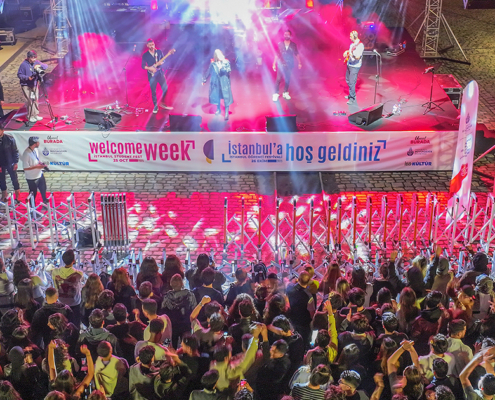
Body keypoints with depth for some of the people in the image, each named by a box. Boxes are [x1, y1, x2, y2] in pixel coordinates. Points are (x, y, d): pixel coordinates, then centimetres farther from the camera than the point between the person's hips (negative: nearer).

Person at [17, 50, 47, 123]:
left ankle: (35, 115, 22)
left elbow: (46, 66, 0)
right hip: (26, 86, -6)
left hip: (34, 85, 6)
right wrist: (27, 78, -25)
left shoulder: (36, 62, 2)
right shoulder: (23, 64, -14)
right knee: (30, 100, -9)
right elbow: (19, 75, -11)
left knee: (35, 100, 10)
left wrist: (40, 66, -20)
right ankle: (30, 116, 0)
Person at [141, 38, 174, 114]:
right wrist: (150, 68, -18)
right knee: (153, 91, 1)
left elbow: (163, 60, 9)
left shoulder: (159, 51, 2)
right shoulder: (145, 55, -3)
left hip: (160, 73, 2)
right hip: (151, 74, -2)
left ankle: (162, 103, 20)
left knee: (165, 88, 0)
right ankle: (155, 107, 13)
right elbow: (143, 65, -2)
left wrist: (161, 62, -14)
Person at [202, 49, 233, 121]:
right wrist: (204, 80, 11)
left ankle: (226, 113, 0)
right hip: (216, 82, 3)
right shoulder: (213, 63, -3)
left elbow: (228, 71, -17)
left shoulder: (226, 62, -8)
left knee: (226, 97, -5)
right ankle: (218, 109, 36)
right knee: (216, 95, 14)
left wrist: (221, 67, -25)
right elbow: (209, 72, 7)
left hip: (224, 82, -3)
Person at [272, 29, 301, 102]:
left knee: (287, 79, 7)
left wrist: (299, 63, 2)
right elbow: (276, 55, 2)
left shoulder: (293, 45, 2)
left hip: (289, 65, 2)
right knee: (278, 79, -6)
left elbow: (297, 54, 7)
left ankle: (285, 93, 19)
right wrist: (274, 64, -1)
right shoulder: (280, 44, -1)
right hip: (280, 65, -2)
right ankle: (276, 94, -1)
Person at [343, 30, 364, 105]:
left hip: (355, 66, -9)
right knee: (348, 80, 20)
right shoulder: (352, 44, 6)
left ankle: (353, 99, 0)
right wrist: (346, 52, 8)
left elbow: (358, 57, -27)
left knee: (351, 83, -8)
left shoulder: (360, 45, -21)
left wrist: (352, 55, -43)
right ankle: (351, 95, 36)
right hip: (349, 65, 9)